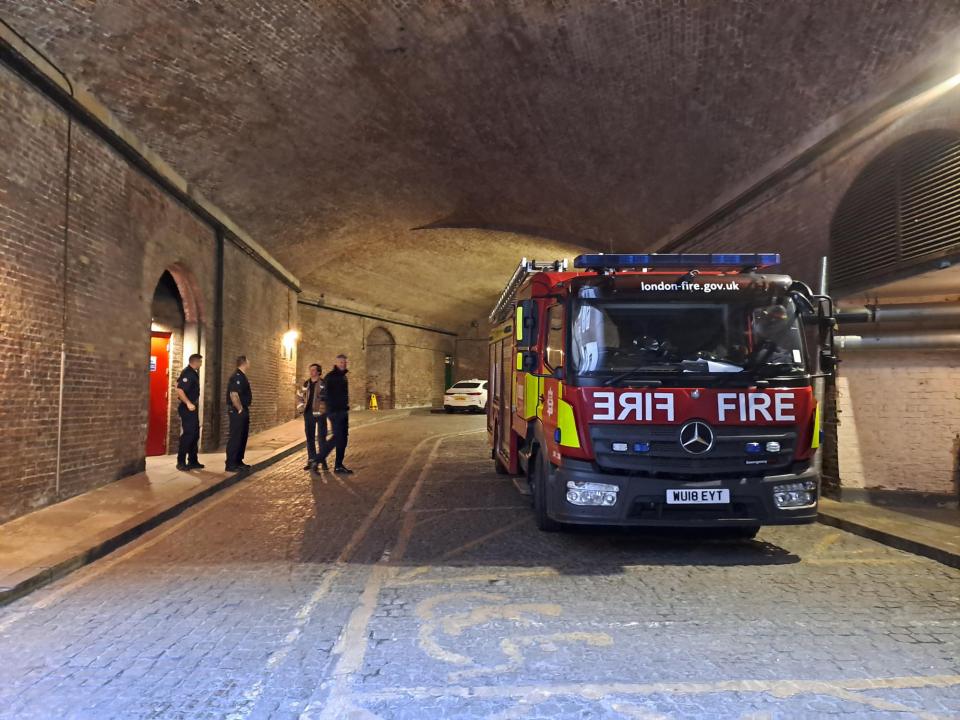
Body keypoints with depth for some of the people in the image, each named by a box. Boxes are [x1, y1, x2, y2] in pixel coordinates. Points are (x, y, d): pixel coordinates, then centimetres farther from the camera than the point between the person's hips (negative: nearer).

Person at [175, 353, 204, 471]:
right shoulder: (188, 373, -17)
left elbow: (178, 382, 26)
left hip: (192, 408, 10)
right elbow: (179, 390, -27)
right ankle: (181, 462, -3)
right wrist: (188, 403, -29)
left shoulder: (193, 373, 13)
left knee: (195, 434, 12)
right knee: (188, 434, -9)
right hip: (187, 408, -10)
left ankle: (192, 461, 18)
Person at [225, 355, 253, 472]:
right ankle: (231, 464, -2)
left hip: (243, 411, 10)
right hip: (237, 412, -10)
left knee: (242, 437, 15)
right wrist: (240, 409, -18)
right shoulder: (237, 377, -16)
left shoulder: (242, 377, 16)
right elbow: (234, 395, -25)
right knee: (235, 437, -6)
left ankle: (238, 461, 23)